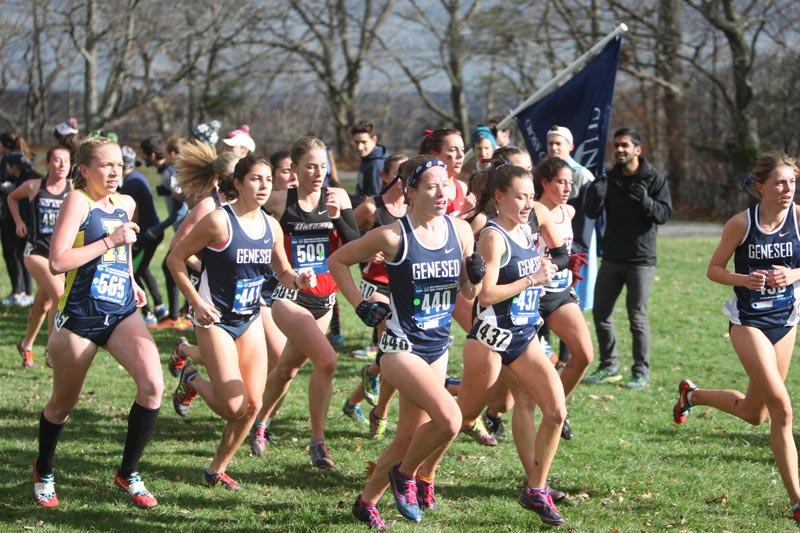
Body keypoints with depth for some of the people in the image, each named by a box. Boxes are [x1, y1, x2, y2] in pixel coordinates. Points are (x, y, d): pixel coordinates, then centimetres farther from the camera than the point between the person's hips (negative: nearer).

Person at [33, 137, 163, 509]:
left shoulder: (126, 204, 9)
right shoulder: (77, 201, -10)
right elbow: (57, 261, -21)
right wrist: (109, 242, -21)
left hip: (122, 312, 5)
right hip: (80, 316, -5)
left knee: (153, 385, -16)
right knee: (64, 402, 10)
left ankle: (127, 475, 0)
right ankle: (43, 472, 38)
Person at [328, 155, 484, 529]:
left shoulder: (461, 231, 0)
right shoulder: (393, 236, -14)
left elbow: (468, 293, 11)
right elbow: (337, 261, -1)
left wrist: (475, 278, -10)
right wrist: (360, 305, -8)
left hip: (437, 348, 6)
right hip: (402, 346, -6)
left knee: (408, 437, 11)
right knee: (449, 418, -24)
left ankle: (366, 502, 31)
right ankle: (407, 474, 3)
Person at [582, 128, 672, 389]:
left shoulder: (655, 179, -4)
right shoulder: (609, 178, 8)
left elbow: (665, 213, -13)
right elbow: (592, 213, 2)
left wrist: (645, 201, -31)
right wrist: (596, 194, -18)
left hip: (641, 259, -5)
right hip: (612, 257, 5)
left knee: (637, 316, -5)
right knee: (601, 311, 7)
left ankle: (642, 372, 4)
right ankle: (609, 367, 20)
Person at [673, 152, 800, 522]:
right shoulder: (741, 223, -14)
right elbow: (714, 270, -4)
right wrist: (744, 279, -22)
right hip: (748, 320, -4)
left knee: (755, 415, 16)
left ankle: (693, 395, 45)